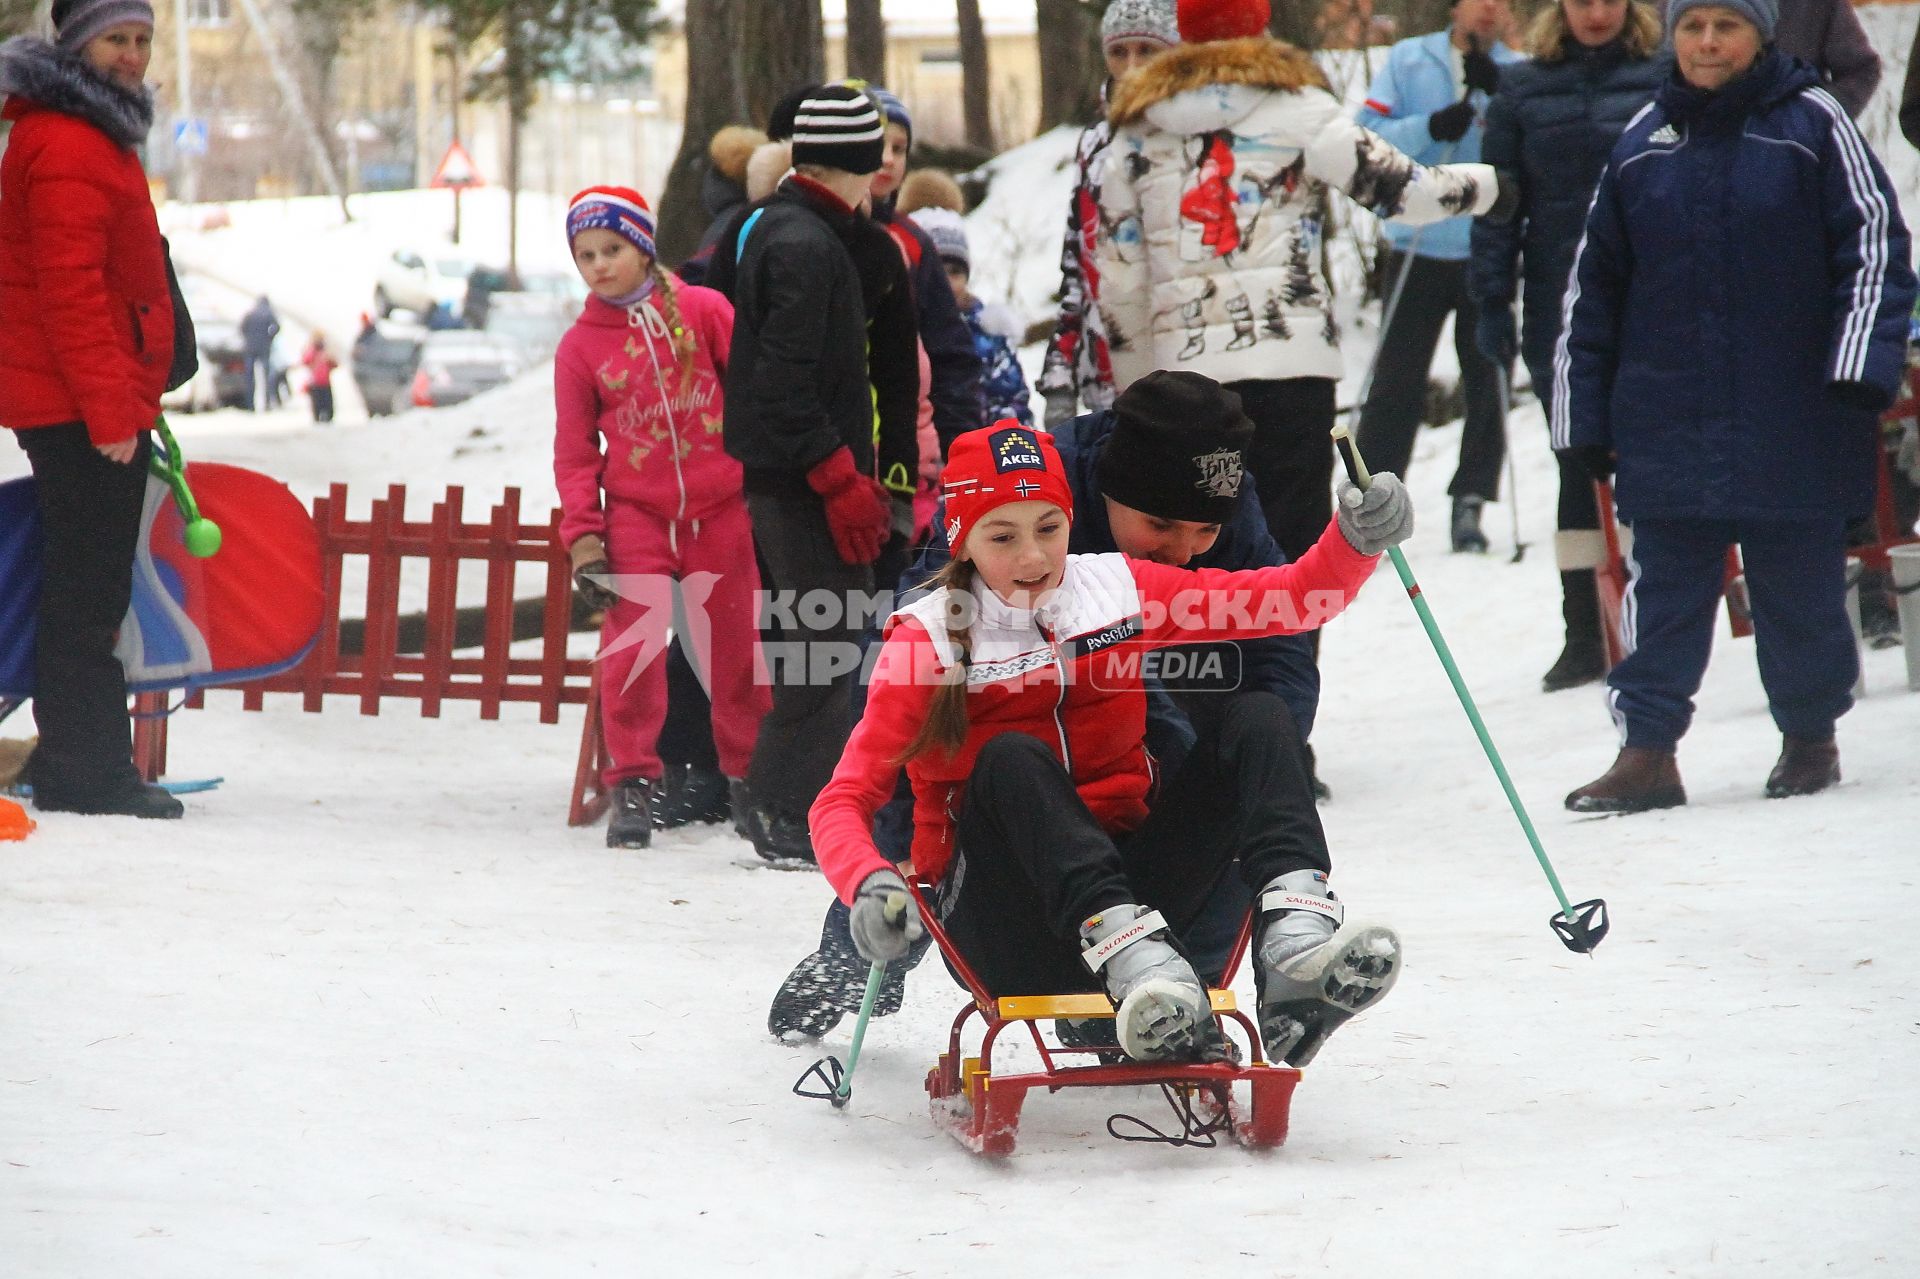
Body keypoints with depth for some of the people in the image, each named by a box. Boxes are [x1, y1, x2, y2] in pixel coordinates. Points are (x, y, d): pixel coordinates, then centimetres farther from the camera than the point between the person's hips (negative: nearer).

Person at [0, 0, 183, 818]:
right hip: (78, 408, -11)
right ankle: (85, 773, -3)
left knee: (88, 589, 15)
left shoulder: (94, 136, 18)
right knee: (88, 591, -6)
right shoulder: (67, 147, -16)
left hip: (97, 404, 11)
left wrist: (128, 397, 25)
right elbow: (69, 290, -22)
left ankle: (78, 767, 21)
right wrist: (109, 408, -23)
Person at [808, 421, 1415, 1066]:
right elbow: (844, 800, -8)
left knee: (1257, 716, -13)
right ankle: (1138, 966, -51)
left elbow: (1292, 600, 3)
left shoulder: (1118, 592, 6)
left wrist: (1356, 540, -18)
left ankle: (1297, 939, -38)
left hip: (1127, 880, 4)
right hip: (1001, 929, -3)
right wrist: (869, 885, -29)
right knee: (1011, 758, -32)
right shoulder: (929, 640, -4)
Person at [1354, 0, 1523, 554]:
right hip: (1418, 251, -1)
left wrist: (1498, 88, -23)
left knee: (1490, 381, 0)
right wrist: (1430, 127, -19)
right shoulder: (1408, 61, 5)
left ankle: (1470, 502, 8)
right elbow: (1369, 137, -4)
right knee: (1397, 381, 0)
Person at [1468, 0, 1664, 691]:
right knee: (1578, 464, 4)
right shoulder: (1524, 88, 5)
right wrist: (1492, 302, 1)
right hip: (1559, 306, 1)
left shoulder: (1665, 79, 1)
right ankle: (1584, 635, 7)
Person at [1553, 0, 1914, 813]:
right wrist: (1585, 416, 11)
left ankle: (1809, 736, 23)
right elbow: (1595, 287, 13)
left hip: (1795, 427, -2)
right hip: (1669, 431, 2)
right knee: (1663, 593, -1)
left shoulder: (1813, 123, -2)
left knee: (1800, 591, 8)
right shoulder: (1643, 143, 8)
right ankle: (1646, 750, 2)